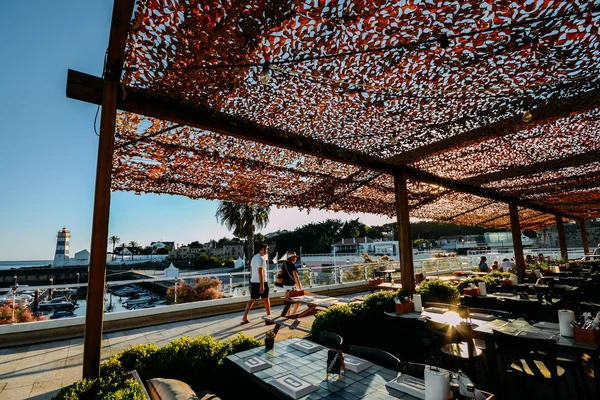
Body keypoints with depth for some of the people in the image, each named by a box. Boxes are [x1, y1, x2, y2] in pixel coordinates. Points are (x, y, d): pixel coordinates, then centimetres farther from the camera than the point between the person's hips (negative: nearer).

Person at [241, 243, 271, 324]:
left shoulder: (254, 257, 13)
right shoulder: (261, 258, -16)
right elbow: (260, 272, -22)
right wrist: (262, 285, -24)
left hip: (253, 282, 8)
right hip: (261, 282, -8)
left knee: (252, 300, 9)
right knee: (266, 299, 9)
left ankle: (245, 317, 3)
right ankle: (269, 315, 23)